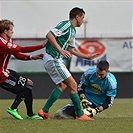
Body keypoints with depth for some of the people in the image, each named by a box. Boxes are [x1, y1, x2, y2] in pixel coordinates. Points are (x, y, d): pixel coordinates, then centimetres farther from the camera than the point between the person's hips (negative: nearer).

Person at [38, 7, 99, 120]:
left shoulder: (72, 30, 18)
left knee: (62, 85, 18)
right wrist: (60, 50, -31)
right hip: (53, 59, -11)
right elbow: (49, 35, -25)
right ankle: (80, 115, -1)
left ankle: (44, 111, 15)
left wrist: (88, 57, 22)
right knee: (72, 85, -6)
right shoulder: (66, 25, -14)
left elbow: (72, 49, 26)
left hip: (56, 60, 11)